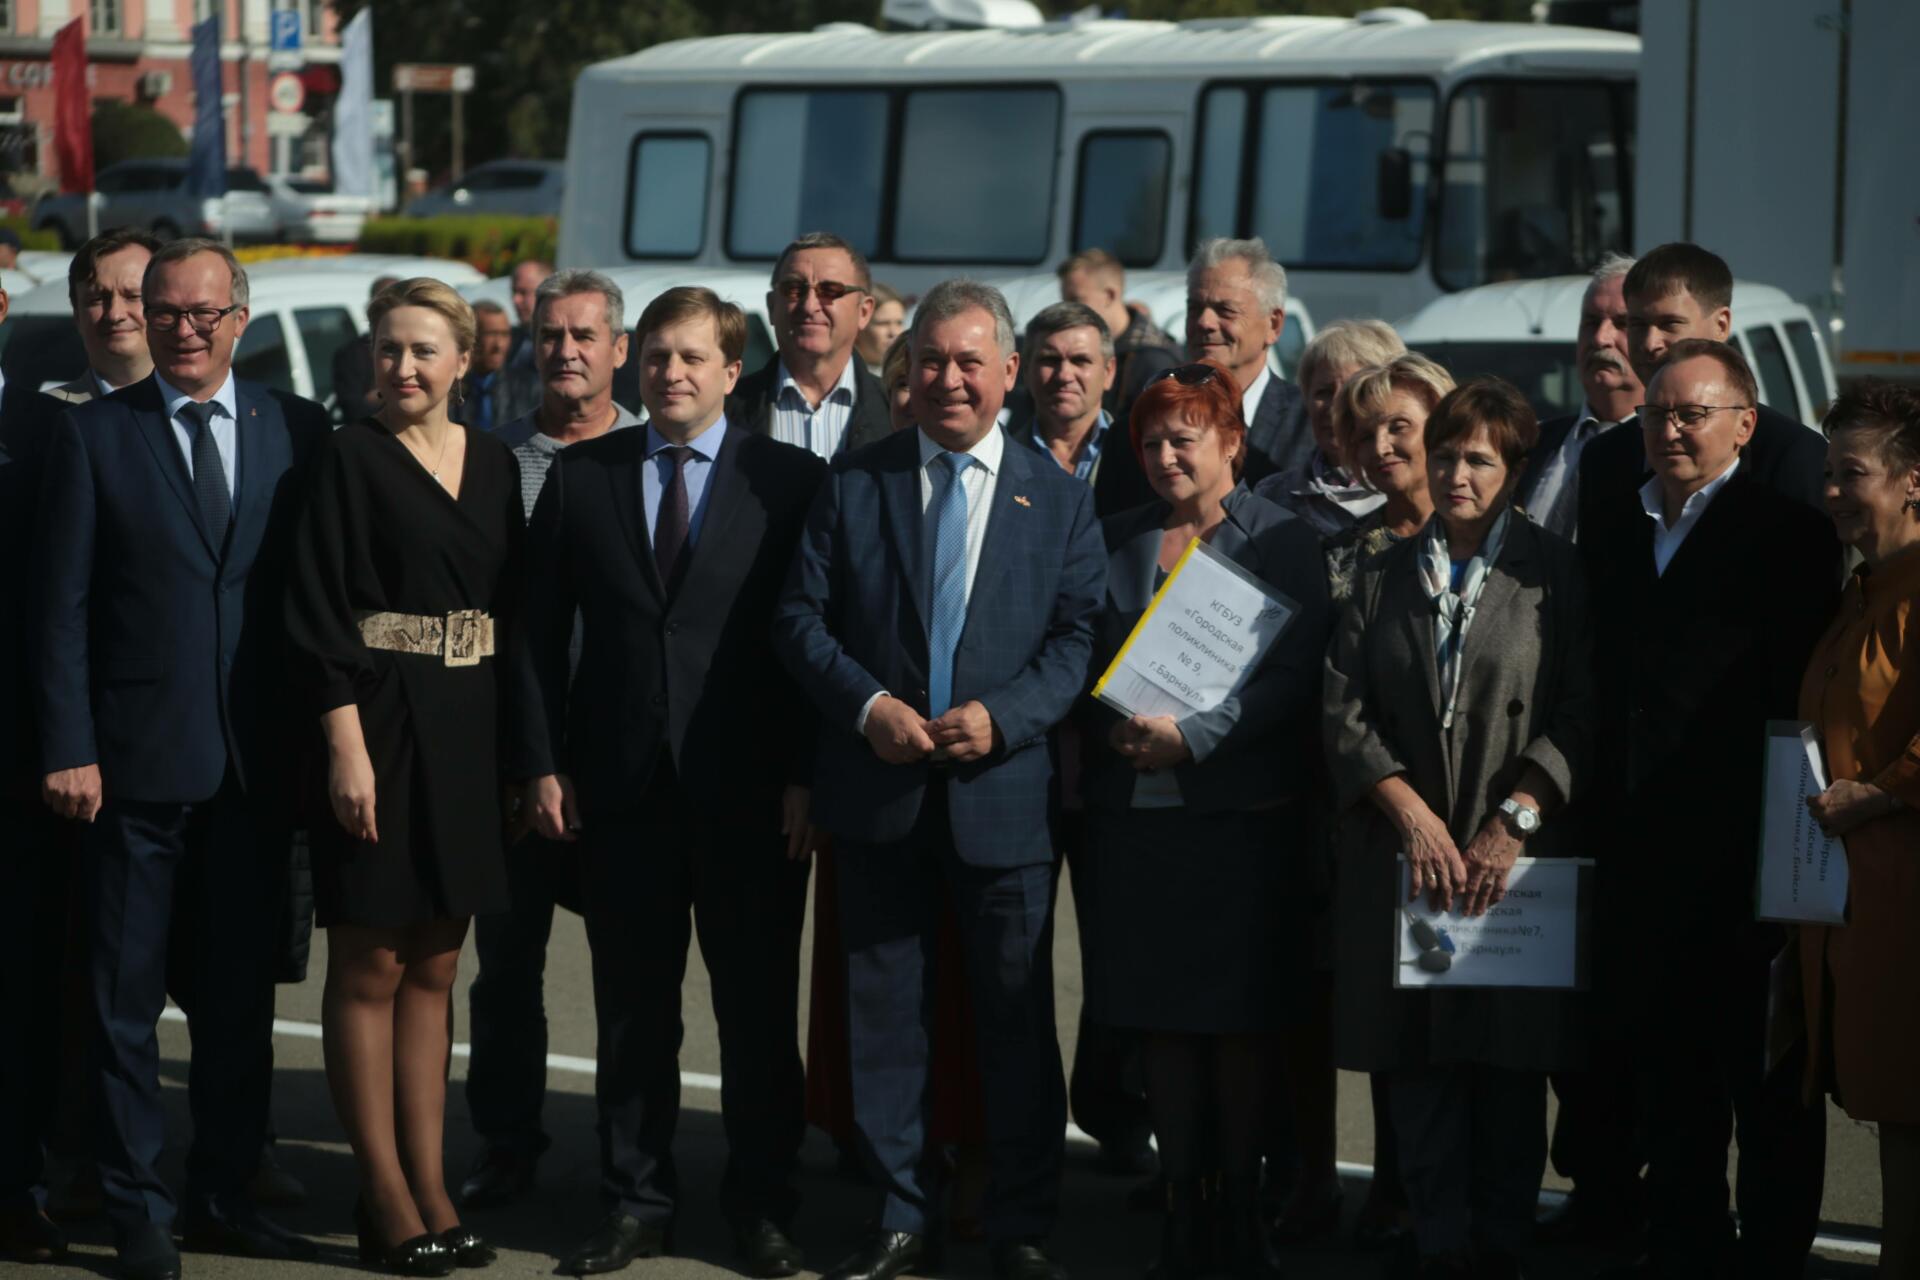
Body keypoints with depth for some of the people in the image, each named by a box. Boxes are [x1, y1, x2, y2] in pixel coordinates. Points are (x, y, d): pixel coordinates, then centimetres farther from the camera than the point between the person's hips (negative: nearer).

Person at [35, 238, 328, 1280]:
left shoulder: (297, 431, 6)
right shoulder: (95, 435, 1)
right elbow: (62, 607, -2)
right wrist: (68, 750, -10)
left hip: (256, 761, 2)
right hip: (137, 759, -2)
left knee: (241, 997, 10)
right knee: (126, 999, 3)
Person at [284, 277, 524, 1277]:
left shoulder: (493, 464, 10)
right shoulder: (351, 458, -5)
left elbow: (512, 605, 13)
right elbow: (317, 611, -10)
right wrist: (347, 747, -17)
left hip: (468, 731, 5)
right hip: (378, 724, -5)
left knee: (434, 968, 9)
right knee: (370, 967, 0)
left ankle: (430, 1187, 14)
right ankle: (384, 1195, 5)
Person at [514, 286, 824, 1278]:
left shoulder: (790, 479, 0)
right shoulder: (579, 477, 7)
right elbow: (540, 631, 7)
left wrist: (806, 775, -8)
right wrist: (542, 763, 0)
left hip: (749, 788, -2)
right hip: (620, 781, 2)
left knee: (759, 1009, 5)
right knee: (631, 1009, 8)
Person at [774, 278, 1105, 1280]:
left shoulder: (1057, 499, 4)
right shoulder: (853, 482, 5)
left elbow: (1082, 634, -1)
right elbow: (800, 615, 2)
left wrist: (1002, 716, -15)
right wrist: (866, 704, -12)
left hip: (1002, 789, -1)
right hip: (878, 788, 1)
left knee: (1017, 1016, 4)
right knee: (884, 1011, 7)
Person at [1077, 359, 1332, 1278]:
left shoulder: (1281, 540, 1)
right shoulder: (1113, 540, 13)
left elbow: (1293, 671, -8)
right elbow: (1080, 659, 11)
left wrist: (1193, 736, -16)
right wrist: (1113, 730, -8)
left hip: (1237, 811, -3)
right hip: (1131, 810, 3)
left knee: (1237, 1018, 0)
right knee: (1160, 1018, 4)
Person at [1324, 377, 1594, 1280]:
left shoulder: (1554, 575, 3)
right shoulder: (1386, 578, 12)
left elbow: (1576, 718, -3)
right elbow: (1344, 713, 5)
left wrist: (1512, 824, -12)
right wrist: (1413, 814, -8)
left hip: (1517, 859, -2)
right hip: (1404, 856, 2)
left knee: (1509, 1059, 0)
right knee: (1417, 1064, 0)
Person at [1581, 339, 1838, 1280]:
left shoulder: (1791, 537, -5)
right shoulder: (1608, 529, 14)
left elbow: (1802, 698, -9)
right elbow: (1604, 680, 14)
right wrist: (1604, 810, 6)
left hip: (1744, 849, -6)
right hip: (1642, 848, 6)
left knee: (1765, 1075, 3)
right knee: (1664, 1062, 14)